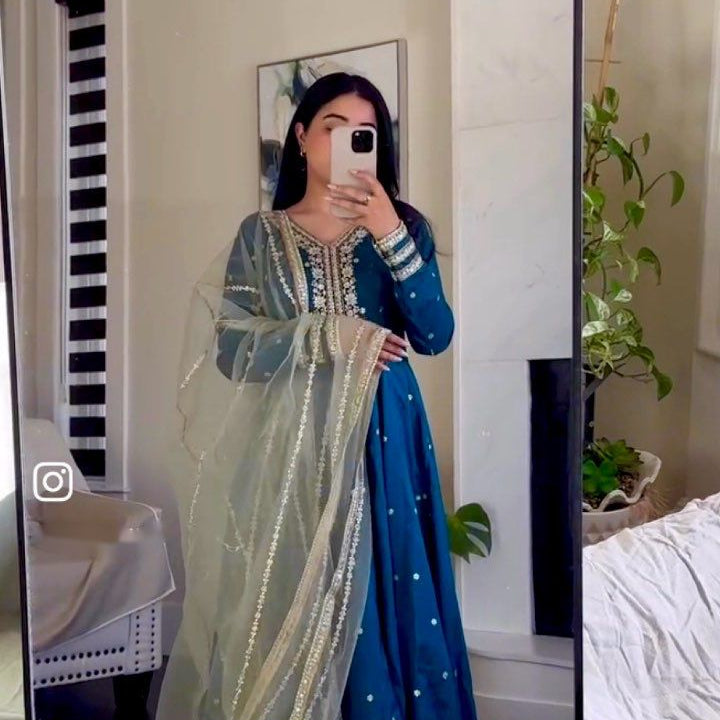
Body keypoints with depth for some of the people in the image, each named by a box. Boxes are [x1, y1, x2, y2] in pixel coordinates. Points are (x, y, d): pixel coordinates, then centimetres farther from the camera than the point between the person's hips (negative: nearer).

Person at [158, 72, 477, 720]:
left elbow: (435, 336, -6)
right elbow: (229, 347, -4)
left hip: (382, 435, 1)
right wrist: (331, 336, -14)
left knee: (382, 591, 6)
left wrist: (390, 238, -15)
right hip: (292, 439, 0)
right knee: (292, 597, 6)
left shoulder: (406, 227, 6)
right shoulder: (261, 234, 5)